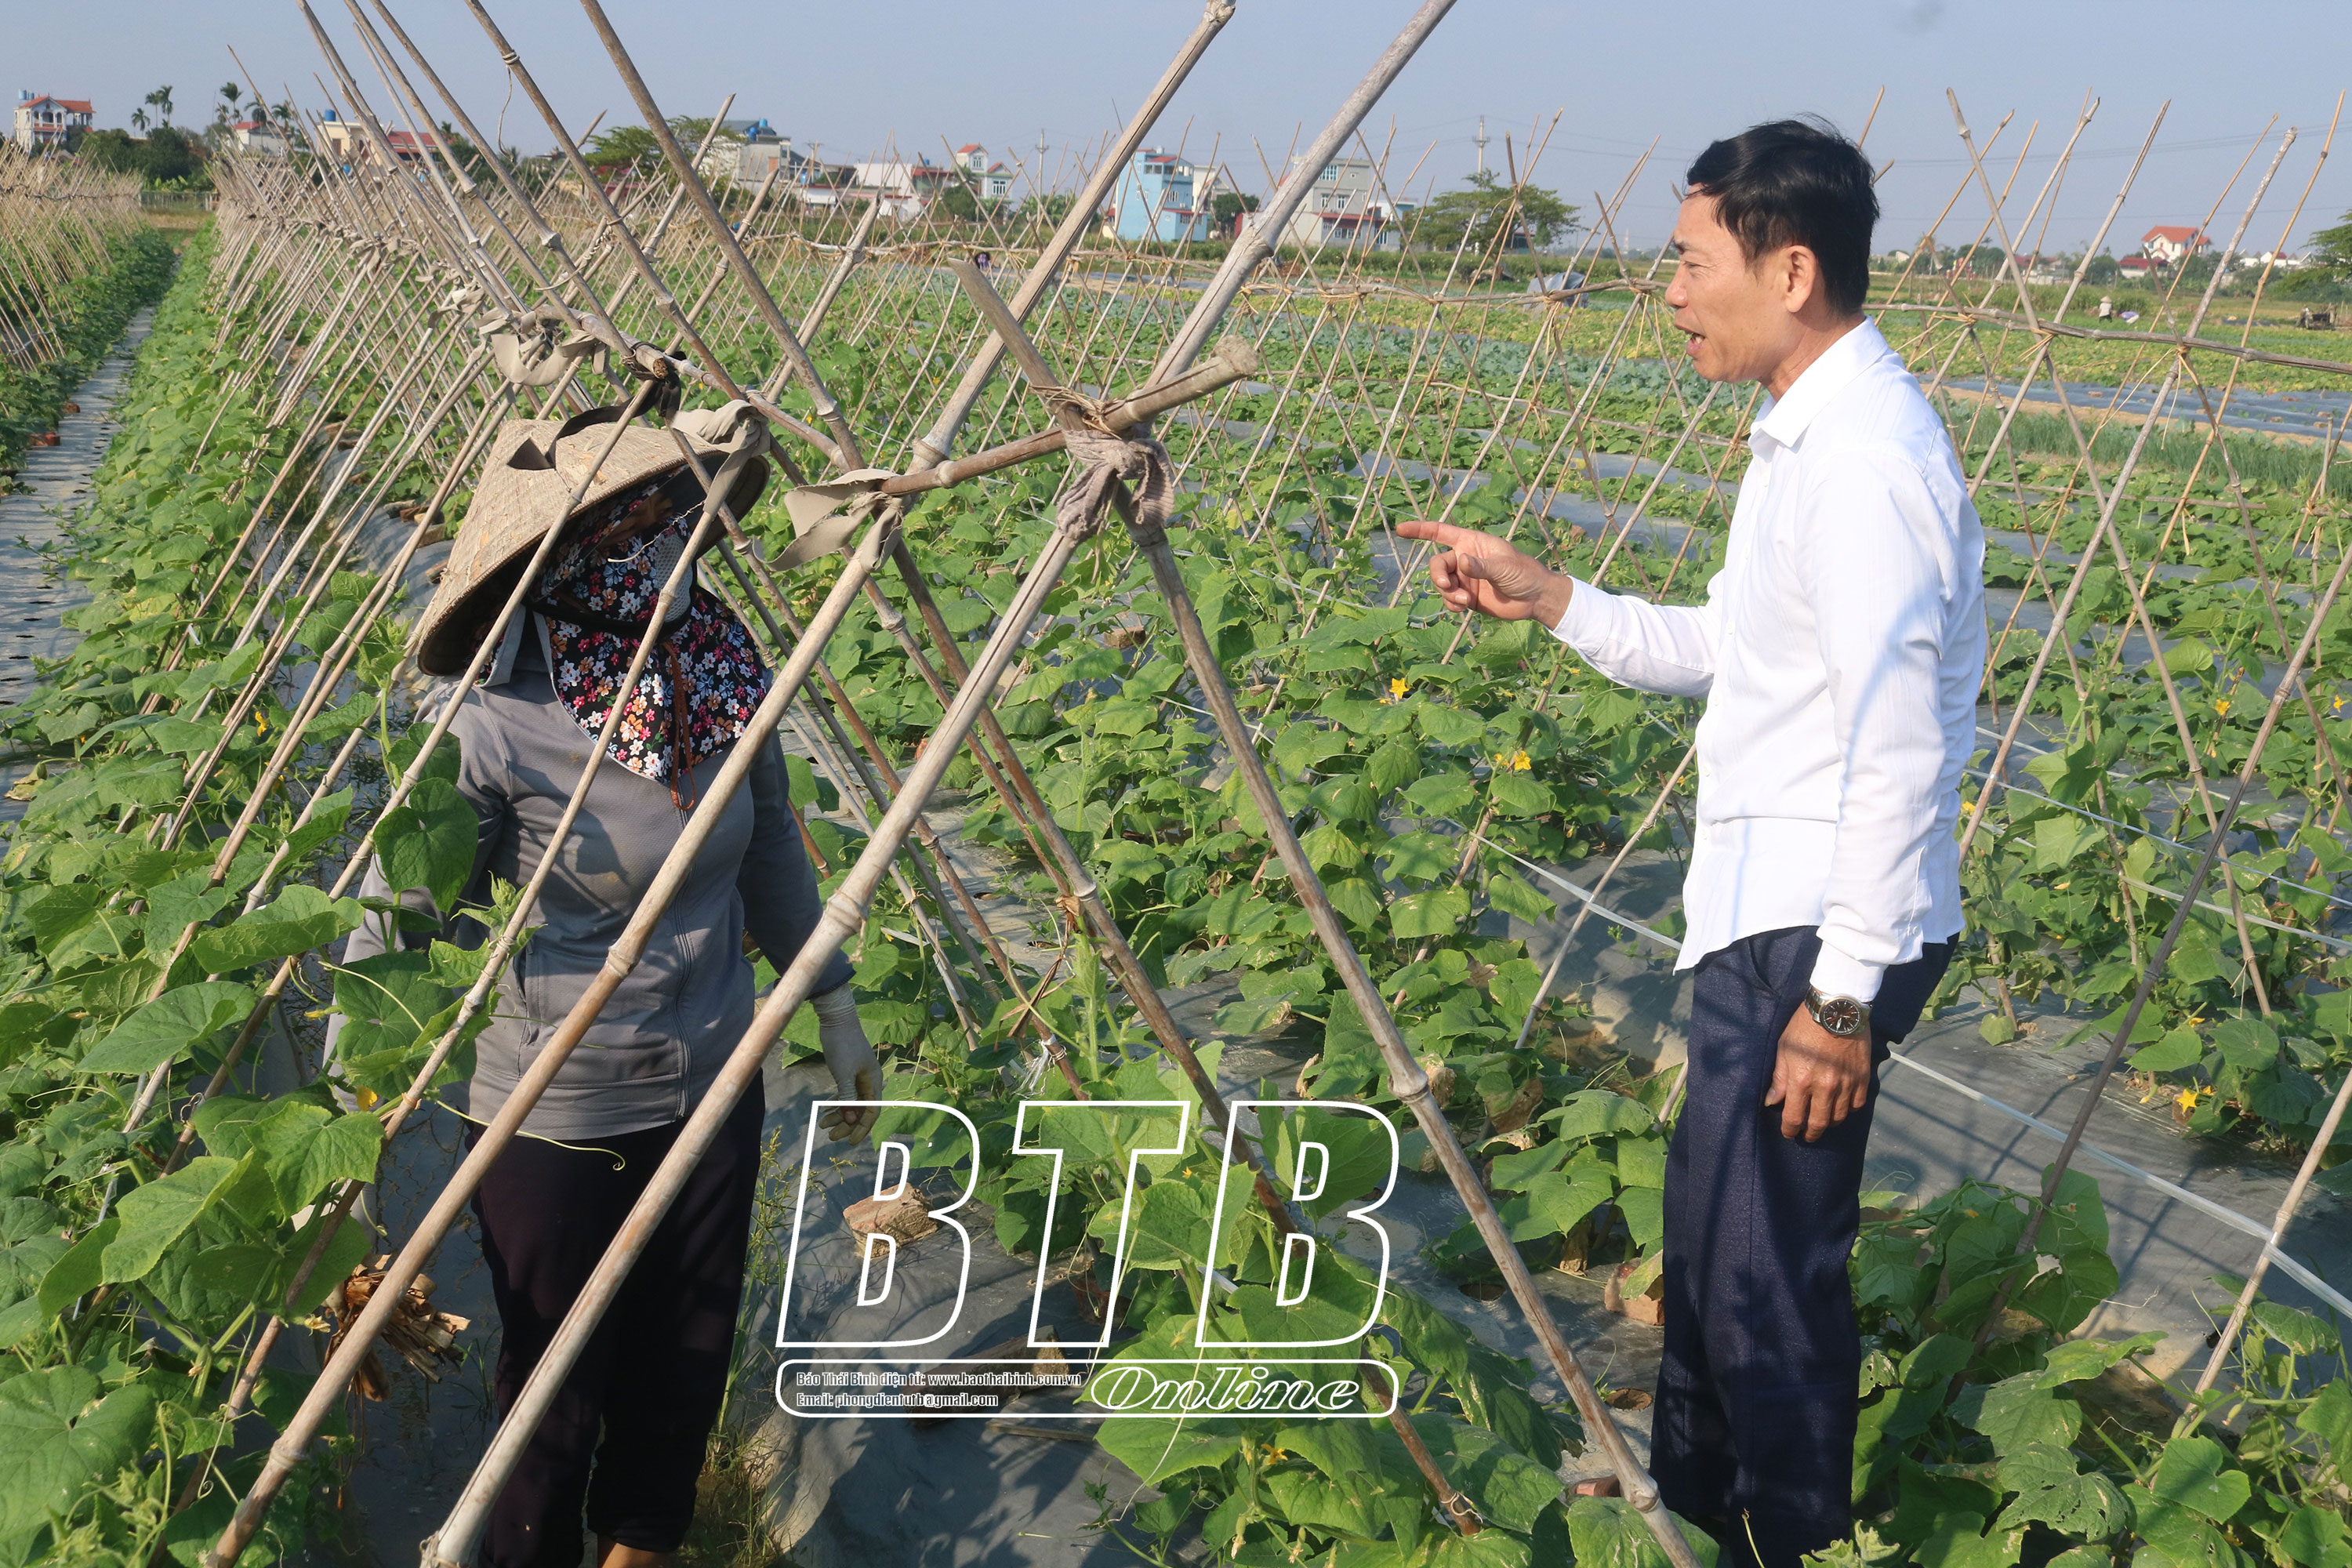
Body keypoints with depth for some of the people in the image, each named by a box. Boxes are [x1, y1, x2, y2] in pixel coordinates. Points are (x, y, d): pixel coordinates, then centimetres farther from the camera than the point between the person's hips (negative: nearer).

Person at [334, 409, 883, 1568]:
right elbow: (388, 934, -18)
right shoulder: (498, 731, -26)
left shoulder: (725, 669, -9)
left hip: (713, 1092, 5)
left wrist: (832, 1006, 15)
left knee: (687, 1360, 23)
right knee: (557, 1394, 16)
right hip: (557, 1122, -5)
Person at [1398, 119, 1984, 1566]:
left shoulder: (1865, 450, -20)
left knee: (1765, 1272, -3)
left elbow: (1897, 749, -24)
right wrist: (1548, 600, 11)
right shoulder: (1808, 431, 14)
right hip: (1769, 908, 11)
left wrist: (1843, 997, -23)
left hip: (1820, 929, -11)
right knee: (1711, 1223, 21)